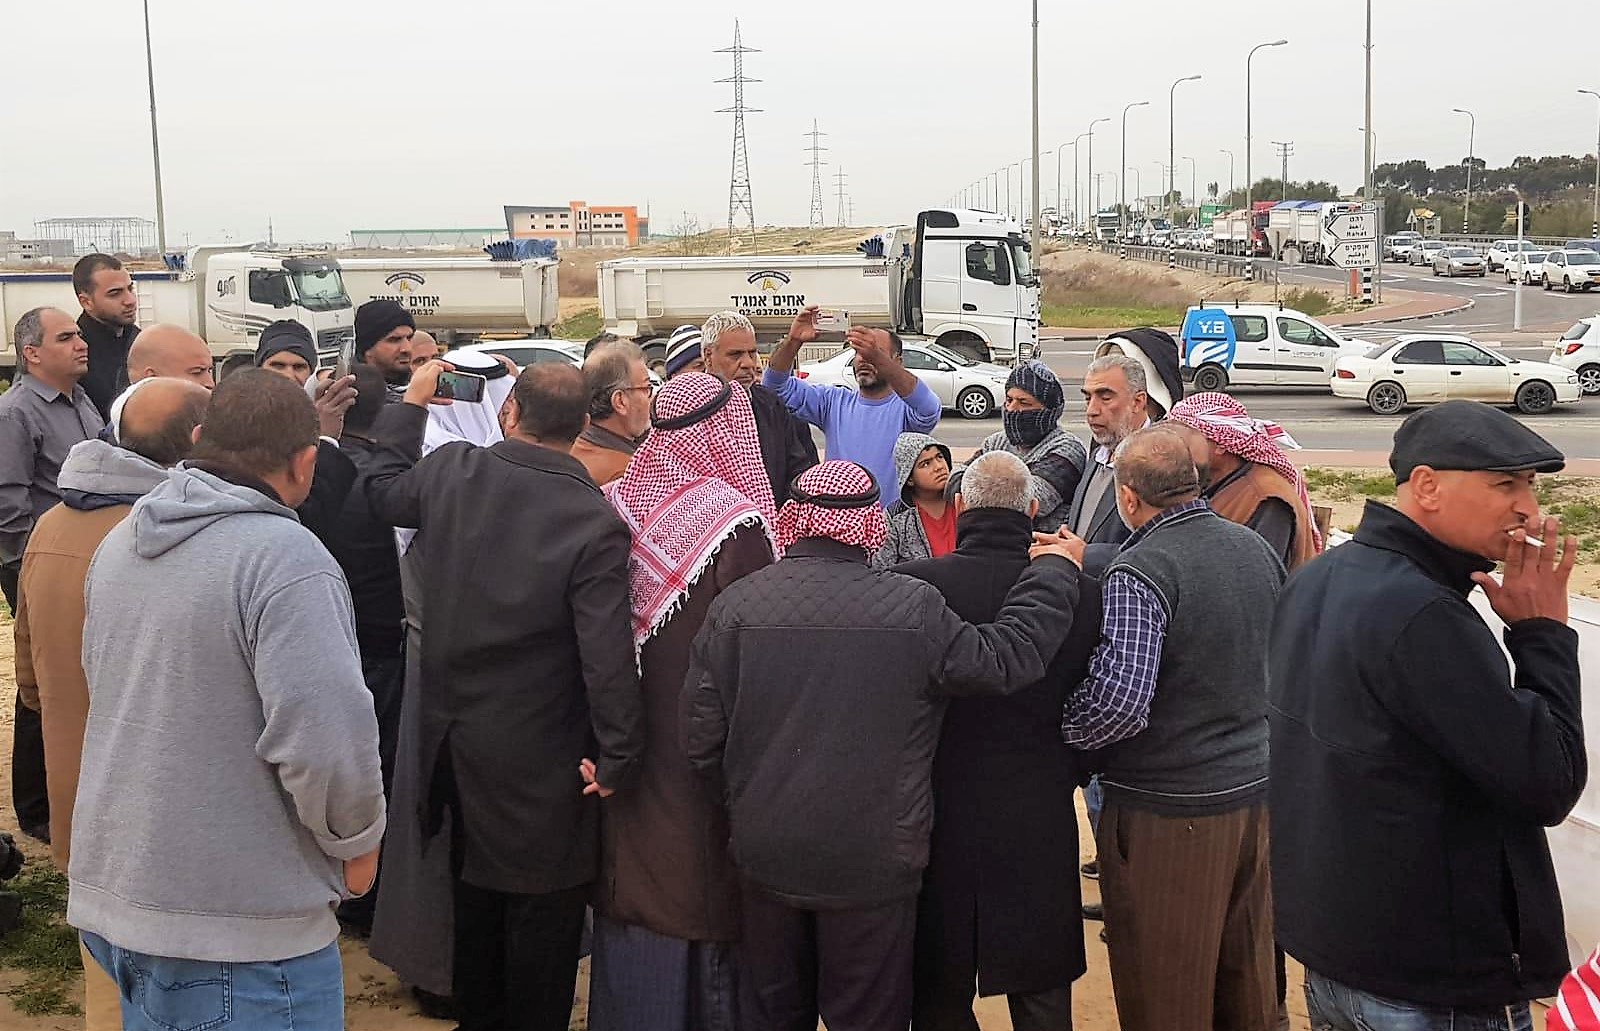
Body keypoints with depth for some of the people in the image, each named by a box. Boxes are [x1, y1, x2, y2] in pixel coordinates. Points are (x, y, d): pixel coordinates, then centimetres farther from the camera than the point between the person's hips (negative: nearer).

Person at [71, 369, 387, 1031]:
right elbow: (326, 739, -26)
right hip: (241, 930, -7)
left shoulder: (120, 543, 7)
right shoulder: (285, 556, -19)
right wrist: (357, 843, -8)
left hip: (108, 894, 8)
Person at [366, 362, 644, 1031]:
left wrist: (413, 404, 24)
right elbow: (608, 658, -25)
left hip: (455, 739, 6)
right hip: (541, 762, -6)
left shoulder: (450, 471, -9)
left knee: (475, 899, 24)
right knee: (542, 913, 10)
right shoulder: (593, 523, -22)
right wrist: (618, 759, -15)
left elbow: (383, 492, 15)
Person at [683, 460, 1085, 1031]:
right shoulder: (913, 607, -15)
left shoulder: (735, 604, -8)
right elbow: (1006, 658, -6)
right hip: (874, 861, -2)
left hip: (766, 856, 3)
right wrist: (1053, 573, 8)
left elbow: (702, 738, -4)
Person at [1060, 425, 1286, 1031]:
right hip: (1255, 786, 7)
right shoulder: (1256, 549, 4)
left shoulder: (1140, 572, -21)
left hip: (1169, 807, -7)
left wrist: (1062, 732, -12)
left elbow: (1120, 702, -29)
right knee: (1247, 975, 22)